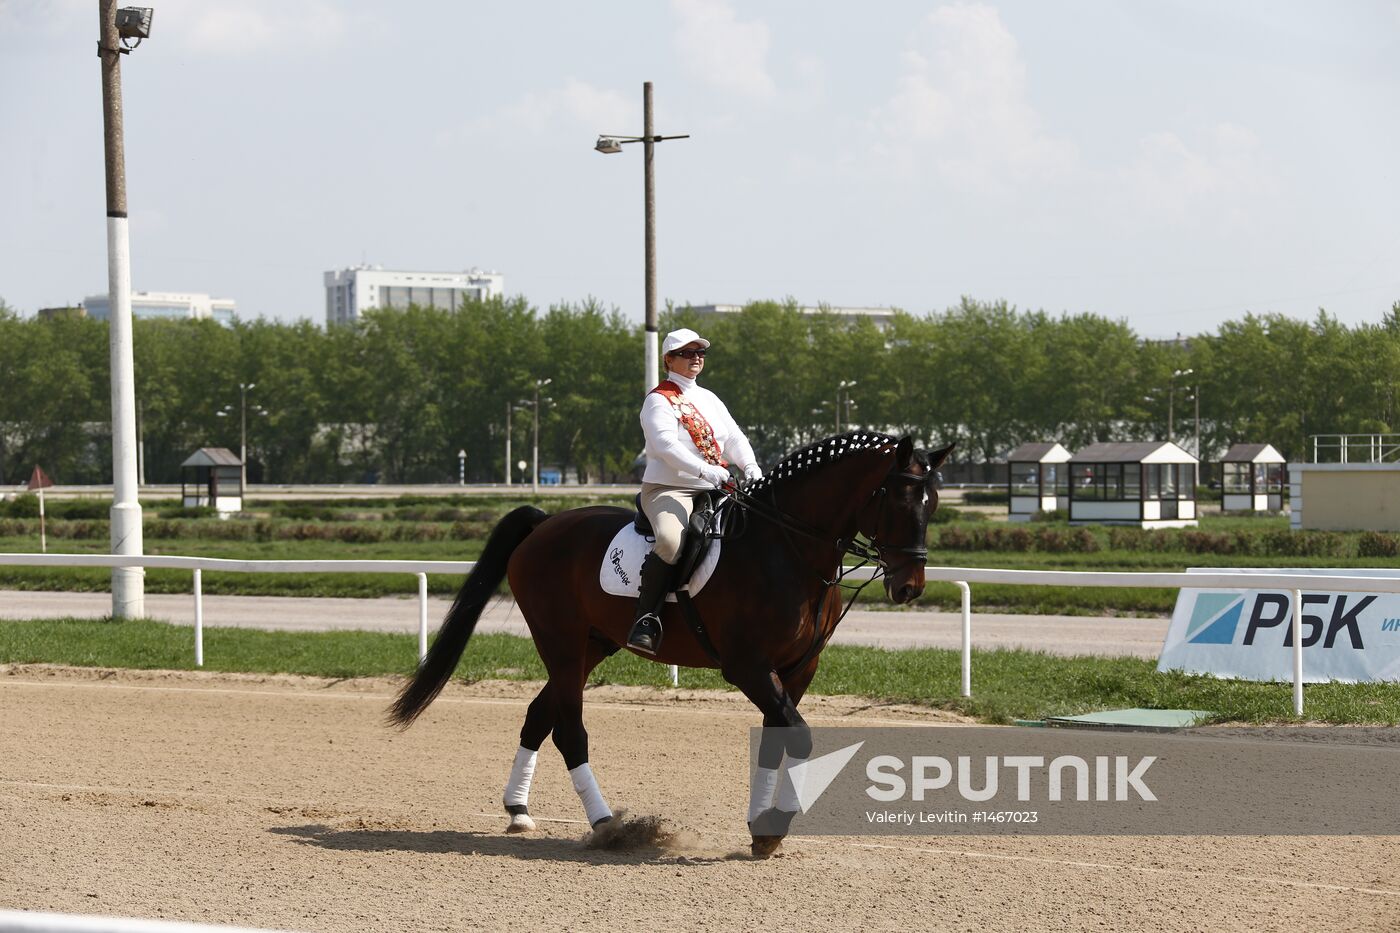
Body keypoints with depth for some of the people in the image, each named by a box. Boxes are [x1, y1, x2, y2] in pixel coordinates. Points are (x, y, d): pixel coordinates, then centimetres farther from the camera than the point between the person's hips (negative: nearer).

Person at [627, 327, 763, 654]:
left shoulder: (709, 399, 22)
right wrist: (706, 471, -31)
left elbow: (734, 437, 13)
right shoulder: (659, 400, -2)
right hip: (668, 489, -8)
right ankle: (646, 618, -28)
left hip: (712, 492, 8)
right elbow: (666, 445, -18)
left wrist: (750, 467, -9)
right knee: (671, 540, -36)